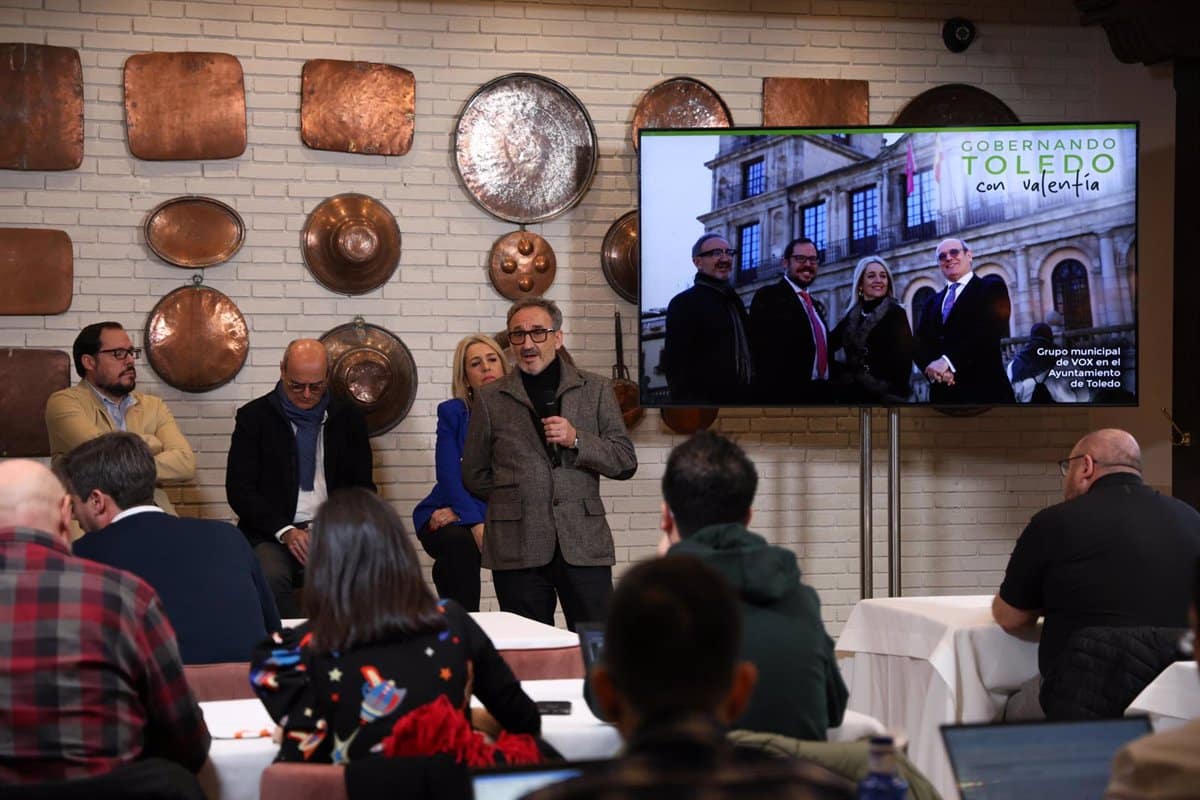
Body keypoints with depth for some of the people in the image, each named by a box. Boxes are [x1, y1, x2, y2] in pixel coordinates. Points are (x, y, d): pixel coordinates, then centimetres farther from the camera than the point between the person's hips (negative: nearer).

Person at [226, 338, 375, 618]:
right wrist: (285, 531, -14)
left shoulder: (348, 418, 13)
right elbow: (239, 490, 1)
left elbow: (363, 487, 15)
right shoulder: (254, 417, 6)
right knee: (271, 576, -35)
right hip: (272, 533, -1)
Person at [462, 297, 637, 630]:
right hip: (518, 549, 0)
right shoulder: (490, 399, 9)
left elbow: (626, 462, 5)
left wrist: (576, 440, -9)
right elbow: (473, 476, 14)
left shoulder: (595, 389, 9)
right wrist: (515, 495, 4)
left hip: (584, 543, 0)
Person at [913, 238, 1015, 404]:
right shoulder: (932, 303, 25)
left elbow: (991, 329, -10)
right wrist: (930, 366, -12)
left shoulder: (991, 287, 7)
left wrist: (948, 360, -17)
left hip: (983, 392, -5)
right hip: (942, 395, 5)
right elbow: (919, 343, 12)